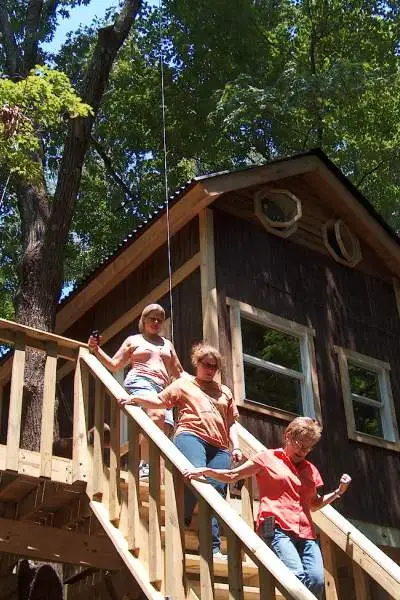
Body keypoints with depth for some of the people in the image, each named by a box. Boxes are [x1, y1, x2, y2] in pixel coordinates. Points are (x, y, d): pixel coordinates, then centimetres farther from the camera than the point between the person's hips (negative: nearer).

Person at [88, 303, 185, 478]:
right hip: (140, 382, -5)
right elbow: (114, 365, 14)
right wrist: (96, 350, 0)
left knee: (165, 432, -16)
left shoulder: (167, 344, 30)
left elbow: (178, 373, 31)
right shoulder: (134, 340, 19)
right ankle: (145, 465, -38)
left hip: (163, 391, 5)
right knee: (157, 414, -35)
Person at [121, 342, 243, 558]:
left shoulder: (225, 392, 30)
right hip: (191, 436, -4)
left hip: (219, 447, 4)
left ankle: (213, 548, -10)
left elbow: (231, 423, 26)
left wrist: (236, 447, 12)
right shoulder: (184, 384, 21)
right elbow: (159, 401, 14)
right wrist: (136, 399, -2)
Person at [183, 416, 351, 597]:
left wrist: (338, 492, 19)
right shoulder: (268, 458, 10)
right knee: (298, 576, -26)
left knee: (316, 581, -16)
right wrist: (205, 471, -3)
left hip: (306, 533, 5)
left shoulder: (310, 470, 23)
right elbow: (232, 476, 12)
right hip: (276, 528, -5)